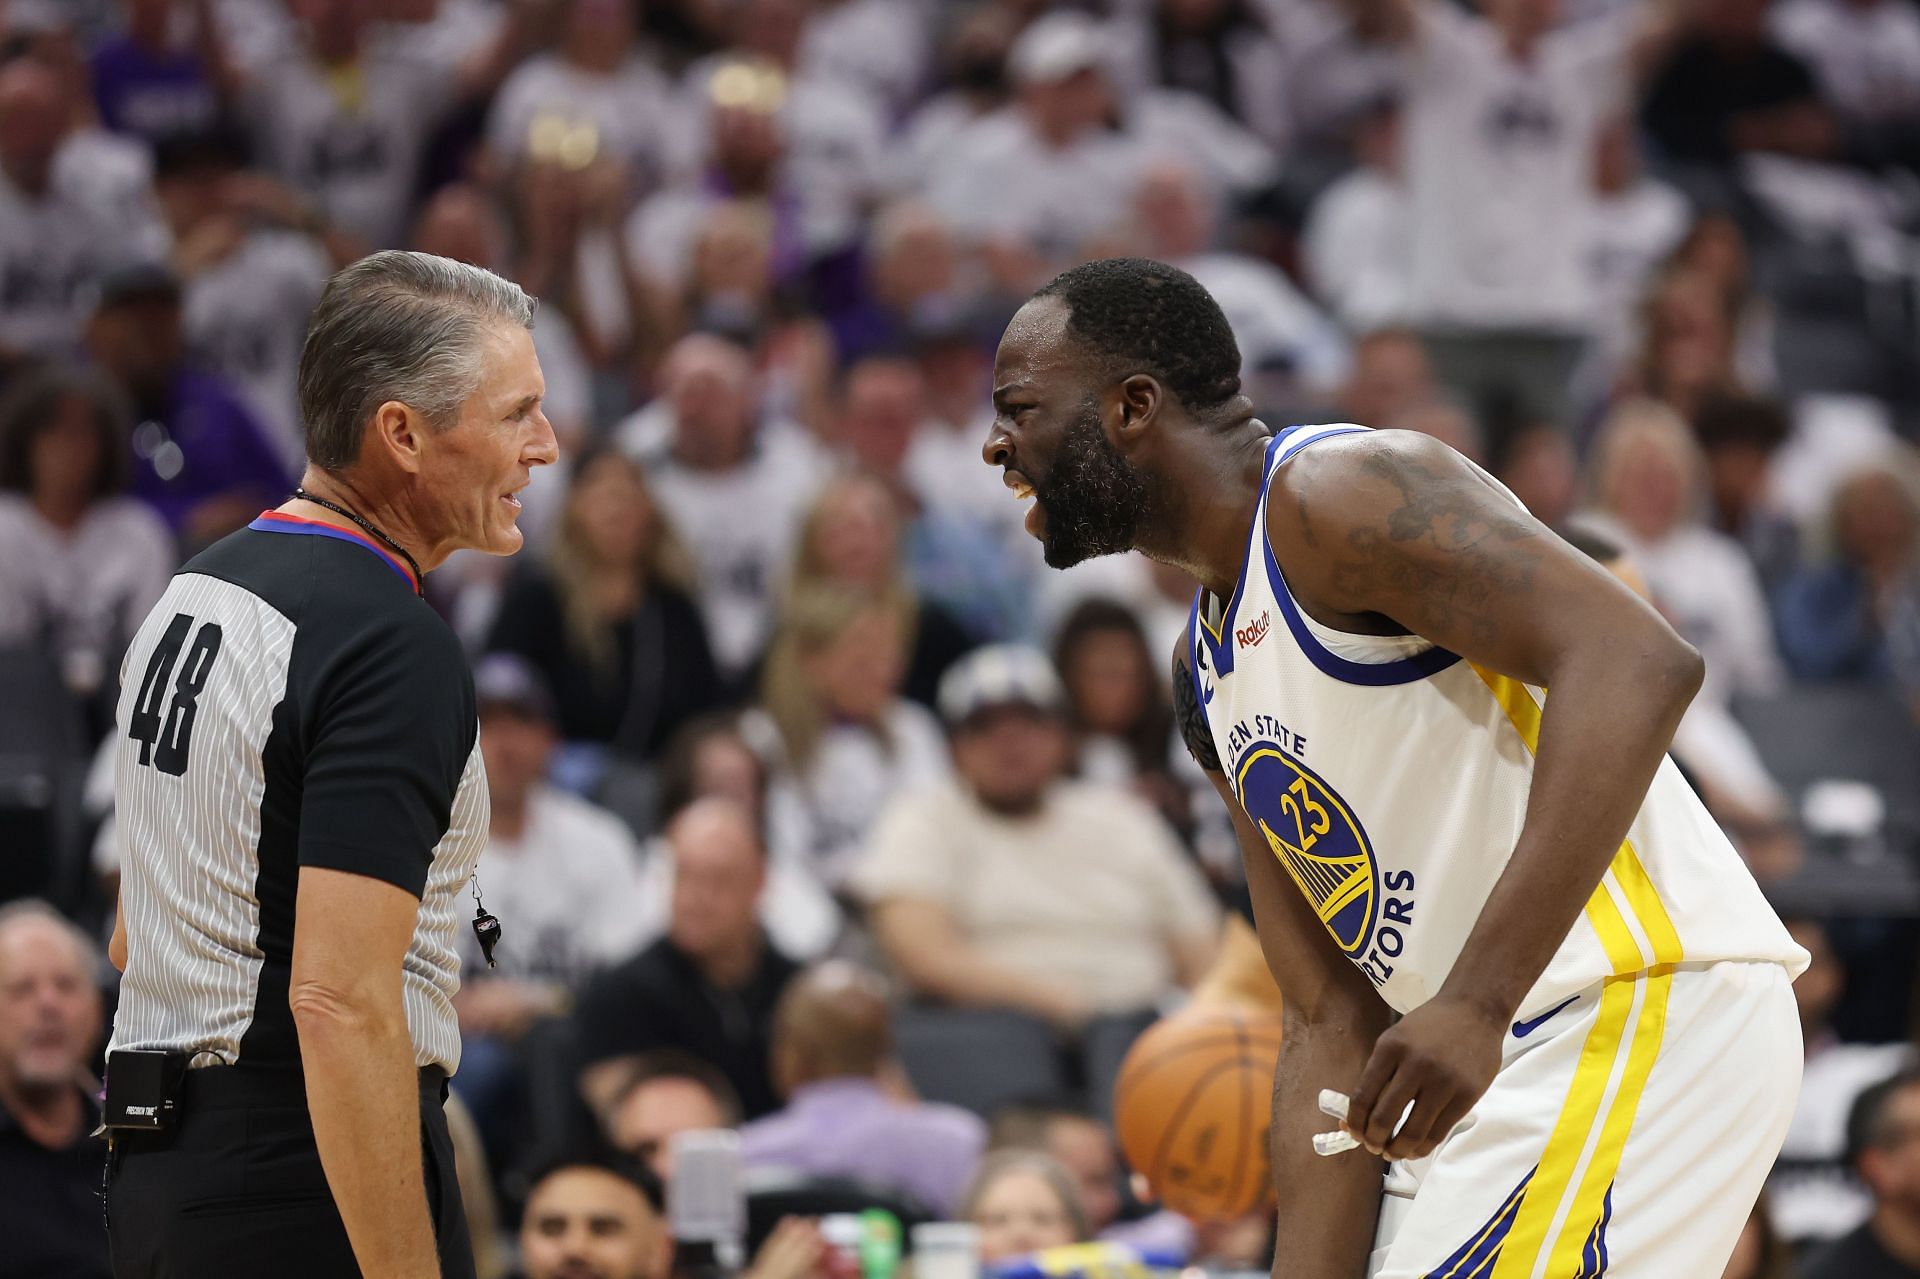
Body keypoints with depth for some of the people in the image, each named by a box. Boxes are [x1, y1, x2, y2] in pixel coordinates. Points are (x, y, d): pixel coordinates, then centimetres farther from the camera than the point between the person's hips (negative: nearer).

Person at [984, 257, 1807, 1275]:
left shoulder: (1337, 495, -12)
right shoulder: (1206, 677, 18)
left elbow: (1638, 664, -26)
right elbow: (1332, 1021, 16)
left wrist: (1475, 1002, -31)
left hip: (1649, 1011, -10)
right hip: (1496, 1070, 10)